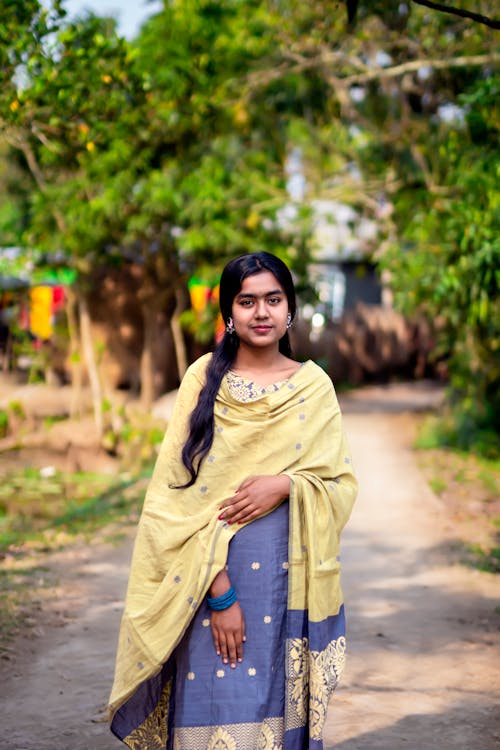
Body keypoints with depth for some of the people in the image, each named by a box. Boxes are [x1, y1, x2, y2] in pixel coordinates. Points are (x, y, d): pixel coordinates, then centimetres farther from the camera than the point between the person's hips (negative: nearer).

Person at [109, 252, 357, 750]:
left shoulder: (314, 386, 5)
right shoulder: (204, 378, 0)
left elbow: (342, 483, 7)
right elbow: (178, 489, -5)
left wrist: (286, 485, -15)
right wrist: (219, 590, -13)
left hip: (289, 575, 2)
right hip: (213, 572, -1)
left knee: (278, 707, 6)